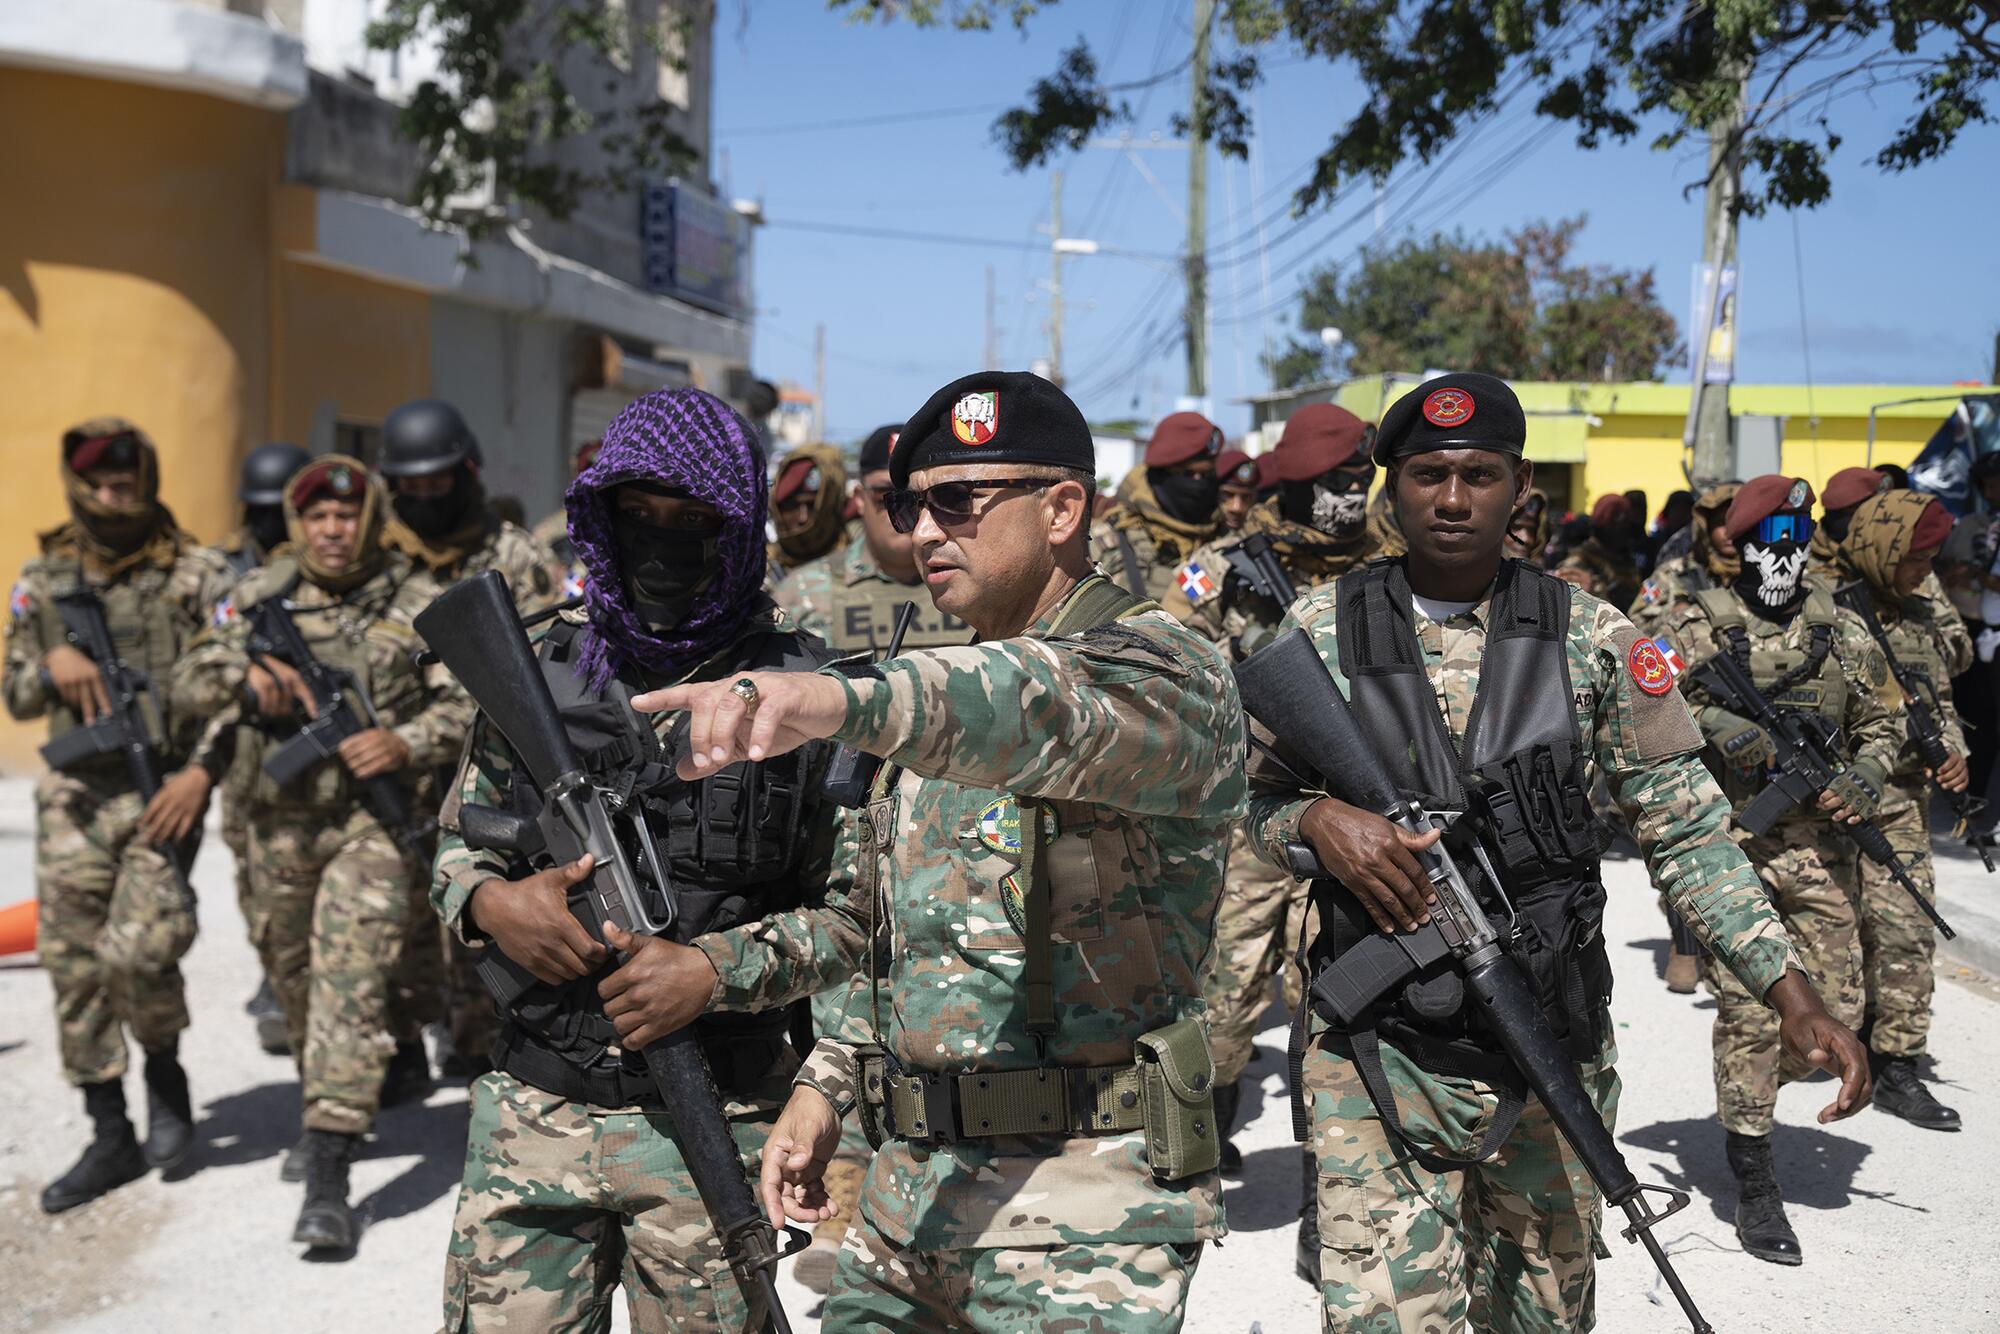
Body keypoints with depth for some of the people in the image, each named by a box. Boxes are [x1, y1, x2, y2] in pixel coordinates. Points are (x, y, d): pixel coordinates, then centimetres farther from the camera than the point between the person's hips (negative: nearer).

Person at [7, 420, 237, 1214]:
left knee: (137, 952, -16)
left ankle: (165, 1075, 14)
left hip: (163, 791, -4)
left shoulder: (193, 578, -2)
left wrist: (201, 772, -14)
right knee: (73, 965, 3)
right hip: (74, 798, 4)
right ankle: (110, 1139, 15)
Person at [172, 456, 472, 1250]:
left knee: (352, 983, -14)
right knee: (292, 974, 19)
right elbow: (189, 683, 5)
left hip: (376, 816, -4)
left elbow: (467, 700, -2)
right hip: (283, 817, 4)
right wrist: (244, 675, -17)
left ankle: (328, 1178, -15)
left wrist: (407, 743, -20)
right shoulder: (260, 596, 5)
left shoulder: (416, 603, -3)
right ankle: (323, 1110, 45)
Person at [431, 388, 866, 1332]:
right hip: (535, 1110, 3)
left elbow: (852, 911, -4)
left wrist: (715, 970, -17)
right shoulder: (540, 673, 4)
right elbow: (456, 844, 13)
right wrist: (489, 902, -9)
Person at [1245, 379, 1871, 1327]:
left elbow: (1688, 832, 1)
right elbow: (1260, 804, 7)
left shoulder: (1592, 639, 0)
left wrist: (1791, 994, -8)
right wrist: (1320, 821, -16)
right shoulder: (1320, 630, -1)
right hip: (1378, 1062, -1)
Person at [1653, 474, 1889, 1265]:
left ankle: (1748, 1094, 34)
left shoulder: (1842, 632, 10)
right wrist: (1710, 722, -22)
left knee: (1837, 1007, 3)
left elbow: (1882, 724, 18)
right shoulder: (1697, 625, 0)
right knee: (1751, 1009, -5)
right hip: (1728, 842, -4)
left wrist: (1865, 778, -2)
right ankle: (1755, 1186, 6)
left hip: (1819, 848, 4)